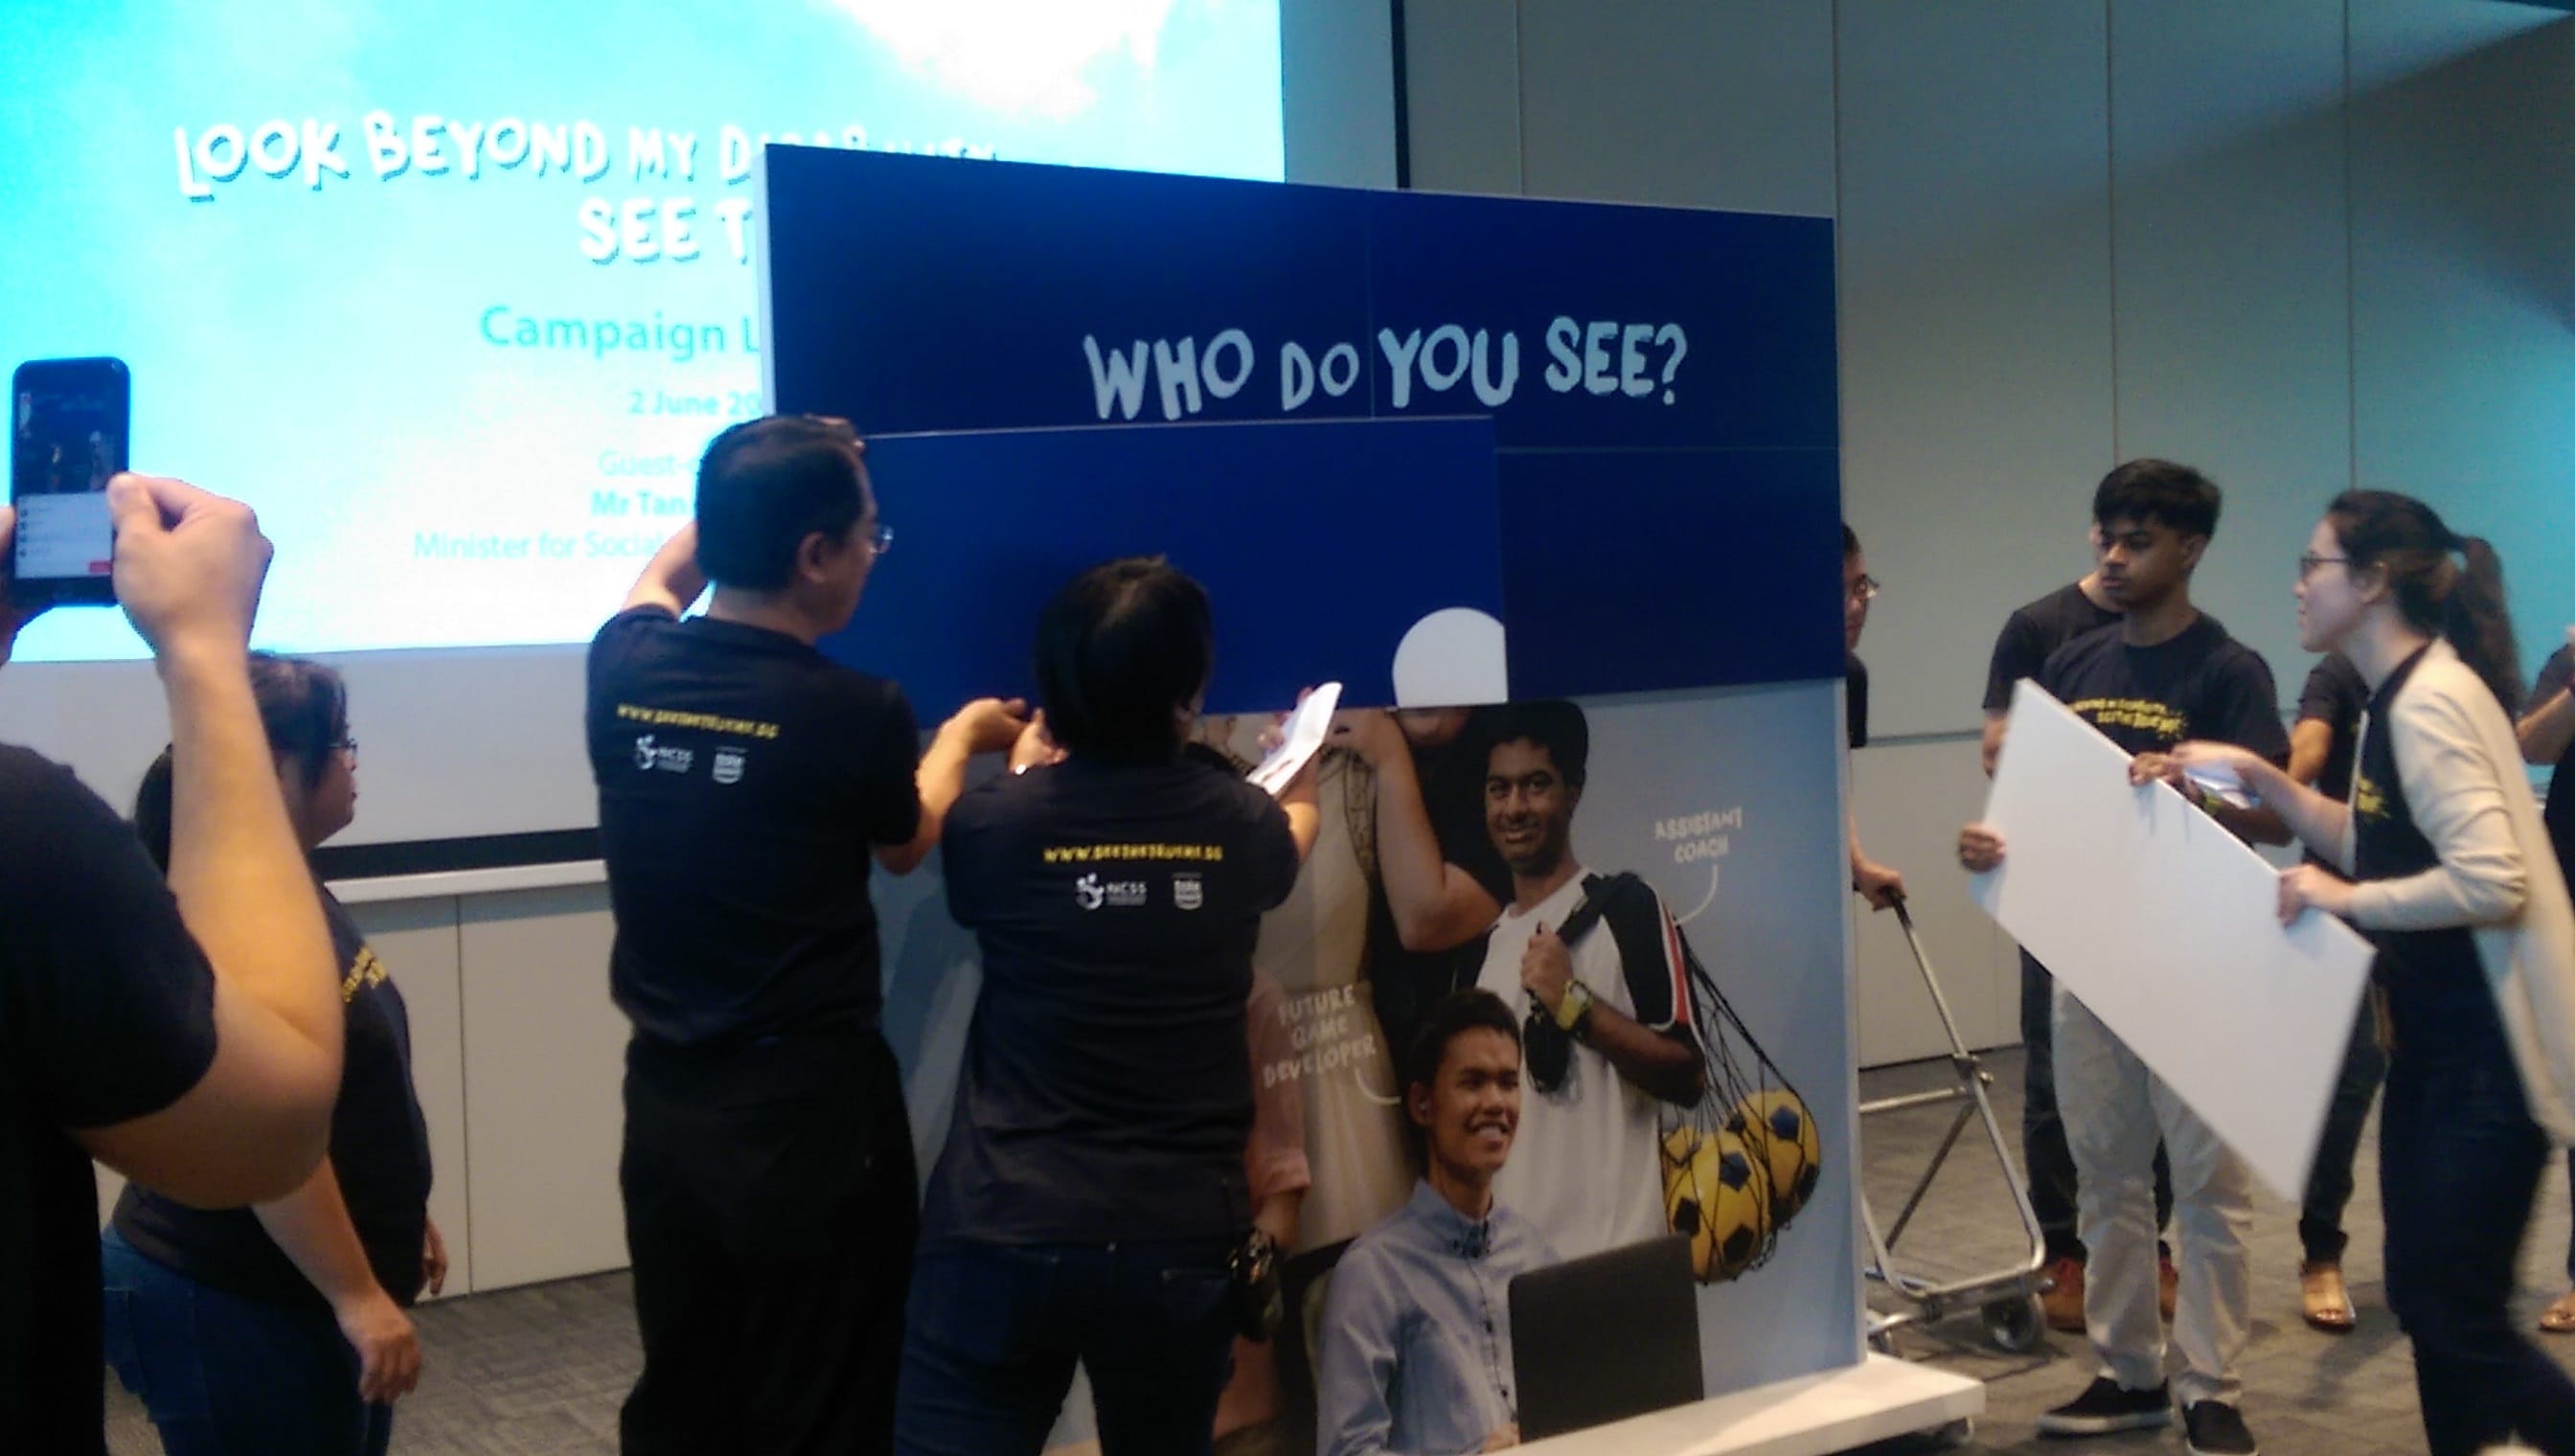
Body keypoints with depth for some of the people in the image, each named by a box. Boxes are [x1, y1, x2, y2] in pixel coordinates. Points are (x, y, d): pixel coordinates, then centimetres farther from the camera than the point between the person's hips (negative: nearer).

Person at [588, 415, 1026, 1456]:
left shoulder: (625, 669, -4)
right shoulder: (853, 713, -17)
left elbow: (659, 579, 22)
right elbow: (903, 848, 6)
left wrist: (746, 495, 29)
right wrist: (961, 736, 22)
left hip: (665, 1099, 6)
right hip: (808, 1108, -5)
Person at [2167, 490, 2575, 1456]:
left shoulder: (2431, 701, -19)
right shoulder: (2400, 697, 11)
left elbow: (2491, 881, -28)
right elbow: (2380, 846, 20)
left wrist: (2343, 898, -19)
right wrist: (2257, 777, 12)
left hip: (2487, 1050, -10)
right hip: (2433, 1040, 10)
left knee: (2458, 1318, -6)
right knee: (2422, 1296, 14)